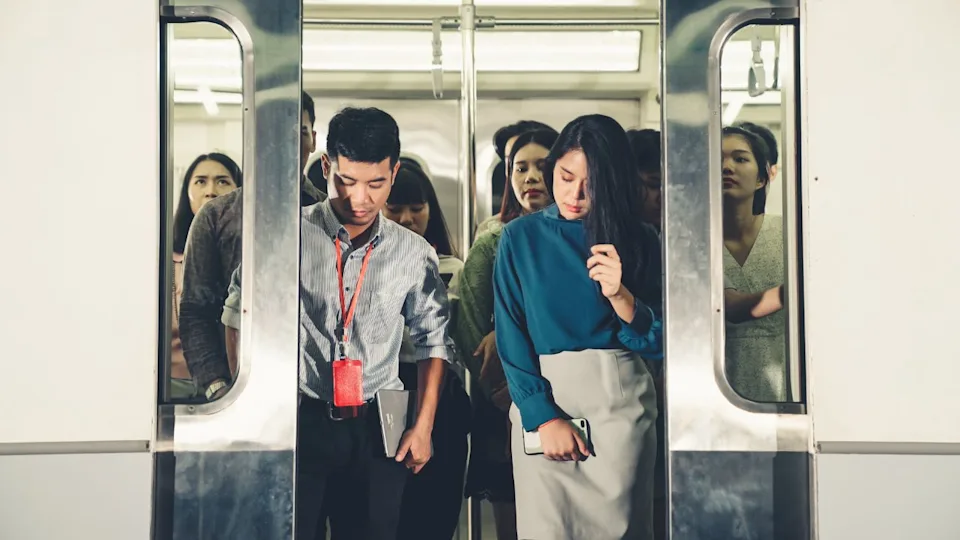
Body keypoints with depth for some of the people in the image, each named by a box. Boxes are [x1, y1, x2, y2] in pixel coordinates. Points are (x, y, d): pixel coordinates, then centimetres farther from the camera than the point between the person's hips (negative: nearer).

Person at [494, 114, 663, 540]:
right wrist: (543, 415, -13)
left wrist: (620, 295, -17)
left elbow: (657, 342, 1)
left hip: (620, 399, 1)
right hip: (542, 399, 0)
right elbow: (511, 336, -3)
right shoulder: (521, 237, 2)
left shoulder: (639, 240, 4)